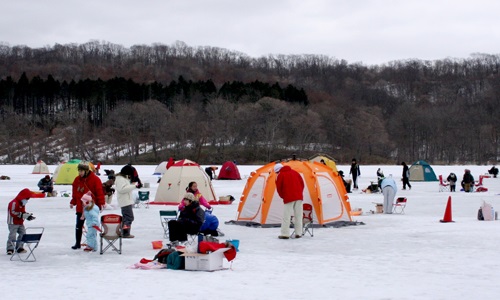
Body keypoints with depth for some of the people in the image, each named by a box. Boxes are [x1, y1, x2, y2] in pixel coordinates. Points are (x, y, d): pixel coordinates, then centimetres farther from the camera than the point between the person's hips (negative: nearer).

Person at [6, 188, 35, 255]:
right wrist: (23, 215, -29)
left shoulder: (22, 204, 13)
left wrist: (28, 215, 1)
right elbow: (13, 213, -27)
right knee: (12, 235, -14)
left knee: (23, 234, 8)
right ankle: (10, 249, -11)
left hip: (20, 223, 9)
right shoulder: (14, 203, -20)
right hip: (13, 223, -9)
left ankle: (19, 248, 16)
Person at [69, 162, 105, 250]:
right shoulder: (77, 180, 6)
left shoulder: (95, 179, -11)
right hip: (80, 208, 5)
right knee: (78, 226, 9)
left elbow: (99, 192, -13)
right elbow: (75, 193, 15)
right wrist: (73, 202, 11)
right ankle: (77, 243, 19)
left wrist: (101, 203, -17)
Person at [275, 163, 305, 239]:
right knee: (298, 215, 9)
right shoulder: (295, 172, 16)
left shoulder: (281, 175, 1)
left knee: (286, 216, -1)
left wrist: (283, 196, 16)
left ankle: (285, 234, -3)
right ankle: (298, 233, 9)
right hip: (299, 197, 5)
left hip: (289, 198, -5)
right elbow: (302, 184, 17)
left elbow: (279, 188, 1)